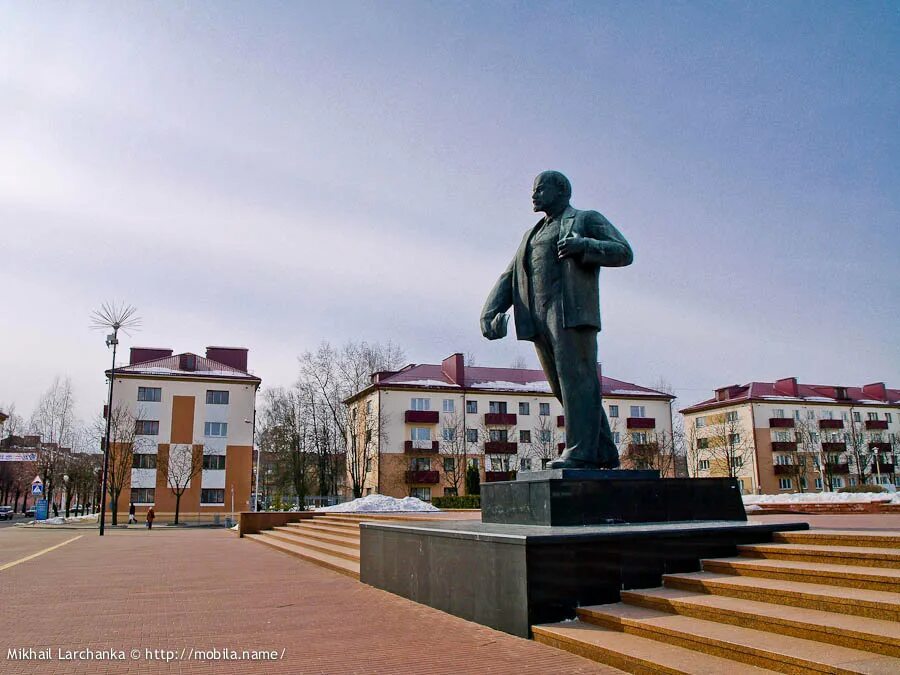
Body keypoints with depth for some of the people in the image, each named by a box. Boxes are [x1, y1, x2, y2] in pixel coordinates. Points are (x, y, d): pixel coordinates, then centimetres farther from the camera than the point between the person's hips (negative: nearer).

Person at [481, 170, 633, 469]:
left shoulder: (587, 219, 12)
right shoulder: (532, 235, 30)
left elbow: (624, 252, 1)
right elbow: (509, 277, 20)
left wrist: (584, 246, -15)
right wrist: (490, 312, 3)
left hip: (570, 311, -6)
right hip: (538, 318, 7)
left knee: (576, 380, -13)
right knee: (563, 387, 3)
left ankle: (581, 453, -15)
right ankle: (604, 453, 8)